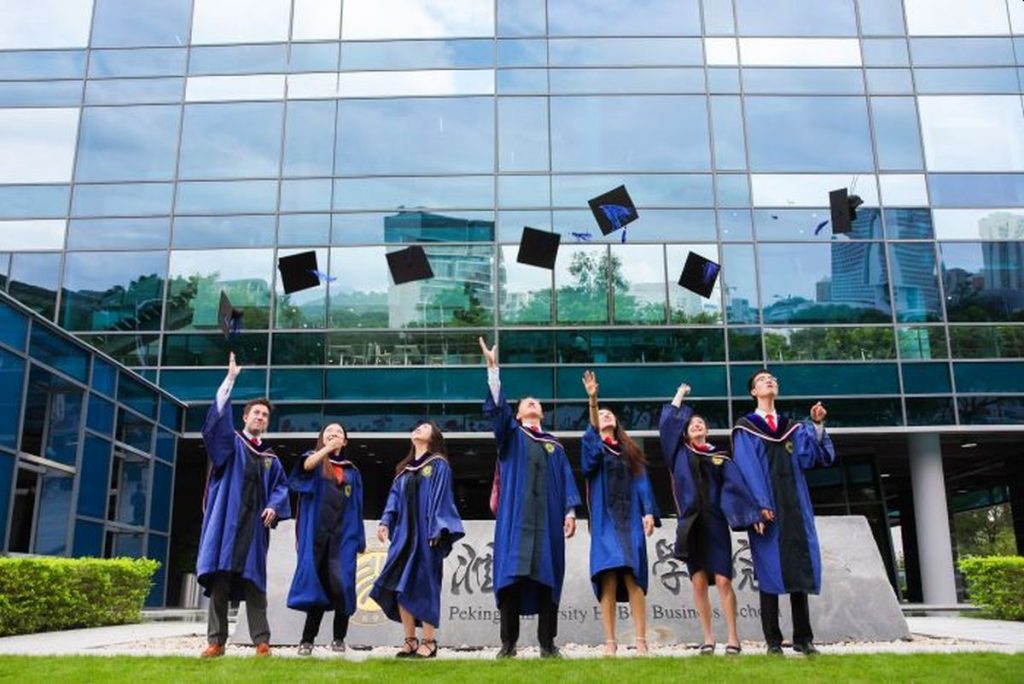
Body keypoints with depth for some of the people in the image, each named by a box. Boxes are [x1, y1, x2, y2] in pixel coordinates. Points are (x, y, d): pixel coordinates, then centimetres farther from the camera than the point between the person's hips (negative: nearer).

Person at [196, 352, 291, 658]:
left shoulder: (270, 458, 19)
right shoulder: (230, 442, 10)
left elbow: (280, 486, 17)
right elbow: (219, 415, -7)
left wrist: (273, 507, -5)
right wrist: (230, 378, -15)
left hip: (254, 524, 2)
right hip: (226, 520, -2)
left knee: (253, 581, 1)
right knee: (219, 580, -4)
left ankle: (261, 641, 0)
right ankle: (217, 641, 1)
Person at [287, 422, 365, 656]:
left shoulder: (352, 471, 18)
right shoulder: (315, 459, 11)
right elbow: (306, 465, -16)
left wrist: (359, 538, 11)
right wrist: (327, 448, -26)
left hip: (343, 534, 1)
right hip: (316, 532, -1)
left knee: (339, 583, -11)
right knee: (317, 584, -3)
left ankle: (339, 638, 2)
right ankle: (307, 640, 7)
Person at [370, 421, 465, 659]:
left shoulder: (438, 465, 1)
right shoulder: (404, 469, 20)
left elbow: (441, 498, -7)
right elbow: (394, 497, 14)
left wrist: (436, 530, -16)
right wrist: (385, 522, -1)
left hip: (425, 534, -6)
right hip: (404, 534, 6)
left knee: (424, 586, -5)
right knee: (400, 587, 2)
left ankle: (429, 641, 3)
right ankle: (410, 640, 10)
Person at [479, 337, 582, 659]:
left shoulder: (555, 446, 22)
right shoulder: (510, 435, 15)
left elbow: (567, 480, 13)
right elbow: (496, 408, -2)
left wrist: (570, 511, -3)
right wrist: (493, 368, -13)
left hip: (547, 516, 2)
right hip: (516, 515, -2)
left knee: (547, 576, -1)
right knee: (511, 574, -7)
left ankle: (547, 643, 4)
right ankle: (508, 643, -2)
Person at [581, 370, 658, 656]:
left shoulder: (630, 451, 19)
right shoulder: (593, 446, 12)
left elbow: (641, 483, 10)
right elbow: (592, 433, -12)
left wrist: (649, 512, -6)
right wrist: (592, 399, -28)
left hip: (630, 520, 1)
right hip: (605, 520, -1)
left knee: (632, 579, -6)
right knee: (608, 579, -8)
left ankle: (641, 641, -5)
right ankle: (610, 641, -5)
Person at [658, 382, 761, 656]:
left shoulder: (720, 458, 11)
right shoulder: (680, 454, 13)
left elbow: (736, 486, 2)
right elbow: (667, 424, 6)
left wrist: (754, 515, -10)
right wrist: (680, 395, 17)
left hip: (715, 523, -1)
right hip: (690, 523, 1)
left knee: (723, 581, -7)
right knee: (699, 583, 1)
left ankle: (733, 637, -1)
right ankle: (707, 638, 7)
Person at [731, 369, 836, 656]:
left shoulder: (793, 427, 17)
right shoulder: (744, 428, 4)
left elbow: (811, 456, 0)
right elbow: (747, 469, -7)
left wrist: (817, 426, -14)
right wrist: (758, 505, -18)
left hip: (794, 506, 4)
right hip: (765, 508, -4)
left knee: (798, 569, 3)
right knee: (769, 570, -4)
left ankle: (803, 638, 8)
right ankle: (773, 640, 1)